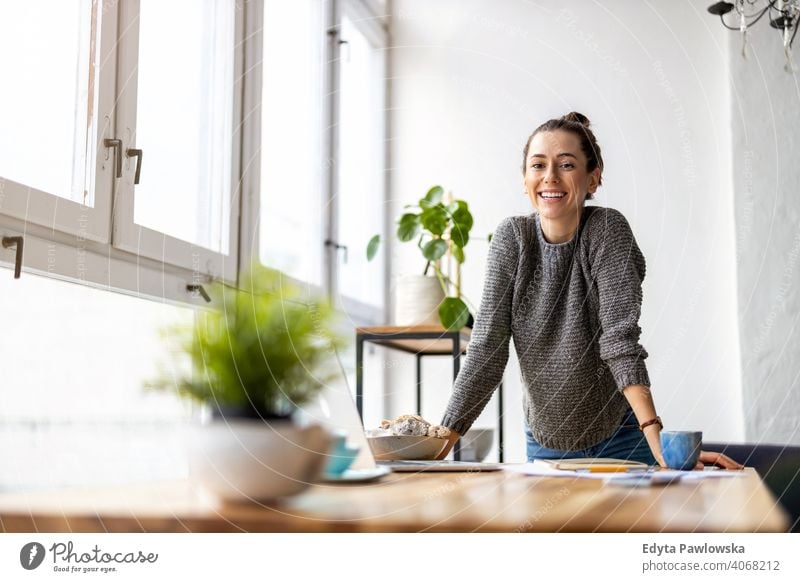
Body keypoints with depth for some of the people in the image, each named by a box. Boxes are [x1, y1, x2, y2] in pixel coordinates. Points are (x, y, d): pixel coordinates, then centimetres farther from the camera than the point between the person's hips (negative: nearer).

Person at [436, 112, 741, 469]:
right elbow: (487, 348, -11)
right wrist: (440, 443, -19)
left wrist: (658, 441, -35)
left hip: (617, 441, -2)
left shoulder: (607, 230, -16)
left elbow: (620, 340, -24)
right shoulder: (511, 239, -9)